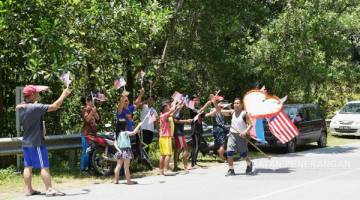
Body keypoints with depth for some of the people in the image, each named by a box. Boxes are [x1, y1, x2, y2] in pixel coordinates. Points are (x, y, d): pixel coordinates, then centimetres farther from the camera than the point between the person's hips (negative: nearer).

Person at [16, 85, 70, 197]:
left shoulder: (21, 108, 4)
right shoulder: (35, 107, -20)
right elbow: (54, 106, -23)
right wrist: (64, 95, -10)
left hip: (26, 142, 8)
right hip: (36, 143, -8)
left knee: (28, 166, 11)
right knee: (44, 166, -5)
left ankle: (28, 189, 16)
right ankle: (49, 189, -5)